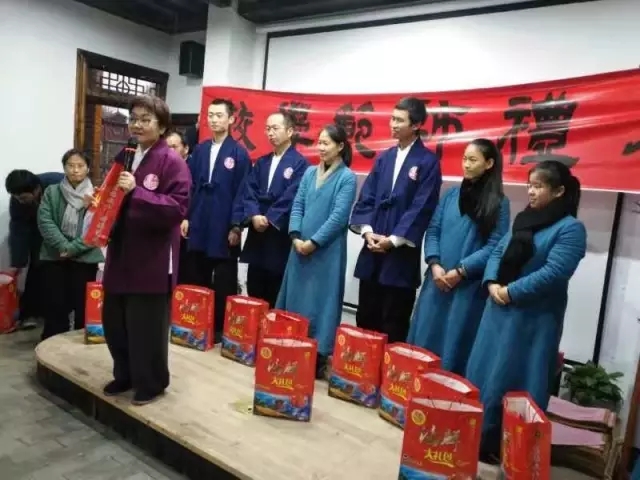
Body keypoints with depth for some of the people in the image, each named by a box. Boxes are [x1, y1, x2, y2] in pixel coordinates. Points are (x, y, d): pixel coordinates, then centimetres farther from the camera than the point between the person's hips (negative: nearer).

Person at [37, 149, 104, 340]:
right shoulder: (51, 192, 4)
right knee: (55, 306, 7)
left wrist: (73, 248, -15)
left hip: (85, 259, -1)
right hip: (54, 257, 1)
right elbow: (44, 222, -4)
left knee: (83, 306, 6)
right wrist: (63, 246, -16)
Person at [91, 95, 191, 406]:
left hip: (152, 260, -8)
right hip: (120, 255, 8)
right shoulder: (125, 156, 13)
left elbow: (178, 208, -22)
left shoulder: (172, 162, -12)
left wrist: (136, 191, -27)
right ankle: (125, 375, 38)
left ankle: (151, 383, 25)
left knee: (146, 327, 4)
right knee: (114, 322, 17)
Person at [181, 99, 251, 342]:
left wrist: (236, 226, -11)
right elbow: (190, 185, 12)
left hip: (224, 230, -5)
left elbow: (241, 192, -7)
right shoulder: (200, 150, 12)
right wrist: (185, 216, 4)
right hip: (198, 227, 5)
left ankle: (220, 328, 17)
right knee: (195, 281, 11)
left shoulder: (239, 153, -3)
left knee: (224, 284, 5)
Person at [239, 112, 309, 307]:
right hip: (257, 236, 6)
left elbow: (290, 198, -13)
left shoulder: (300, 164, -4)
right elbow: (249, 192, 6)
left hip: (280, 238, -6)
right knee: (254, 294, 13)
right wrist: (254, 216, -12)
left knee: (276, 298, 4)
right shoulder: (261, 163, 16)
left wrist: (269, 220, -16)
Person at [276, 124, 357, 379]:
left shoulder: (347, 177, -5)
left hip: (327, 250, -5)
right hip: (301, 246, 6)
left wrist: (313, 242, -15)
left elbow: (339, 215, -13)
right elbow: (297, 205, 7)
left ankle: (318, 355, 11)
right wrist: (296, 237, -7)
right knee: (294, 297, 11)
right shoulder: (310, 172, 11)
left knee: (321, 300, 0)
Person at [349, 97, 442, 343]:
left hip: (401, 254, -5)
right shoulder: (384, 157, 13)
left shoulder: (428, 162, -3)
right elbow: (366, 197, 9)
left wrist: (393, 240, -14)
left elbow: (422, 207, -10)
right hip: (373, 250, 5)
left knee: (394, 324, 4)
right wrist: (367, 231, -6)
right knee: (365, 318, 13)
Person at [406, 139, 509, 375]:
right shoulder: (451, 194, 9)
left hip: (469, 285, -3)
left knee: (455, 343, 6)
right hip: (437, 280, 4)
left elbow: (494, 246, -8)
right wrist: (434, 264, -8)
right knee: (424, 339, 10)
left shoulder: (499, 203, -2)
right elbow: (433, 231, 6)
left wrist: (461, 271, -14)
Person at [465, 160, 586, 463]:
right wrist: (492, 284, -6)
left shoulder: (570, 228, -10)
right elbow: (498, 253, 11)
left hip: (532, 318, -7)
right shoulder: (524, 220, 13)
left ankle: (498, 445, 19)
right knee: (482, 373, 14)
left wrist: (511, 292, -17)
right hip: (499, 310, 8)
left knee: (512, 381, 2)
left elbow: (553, 273, -20)